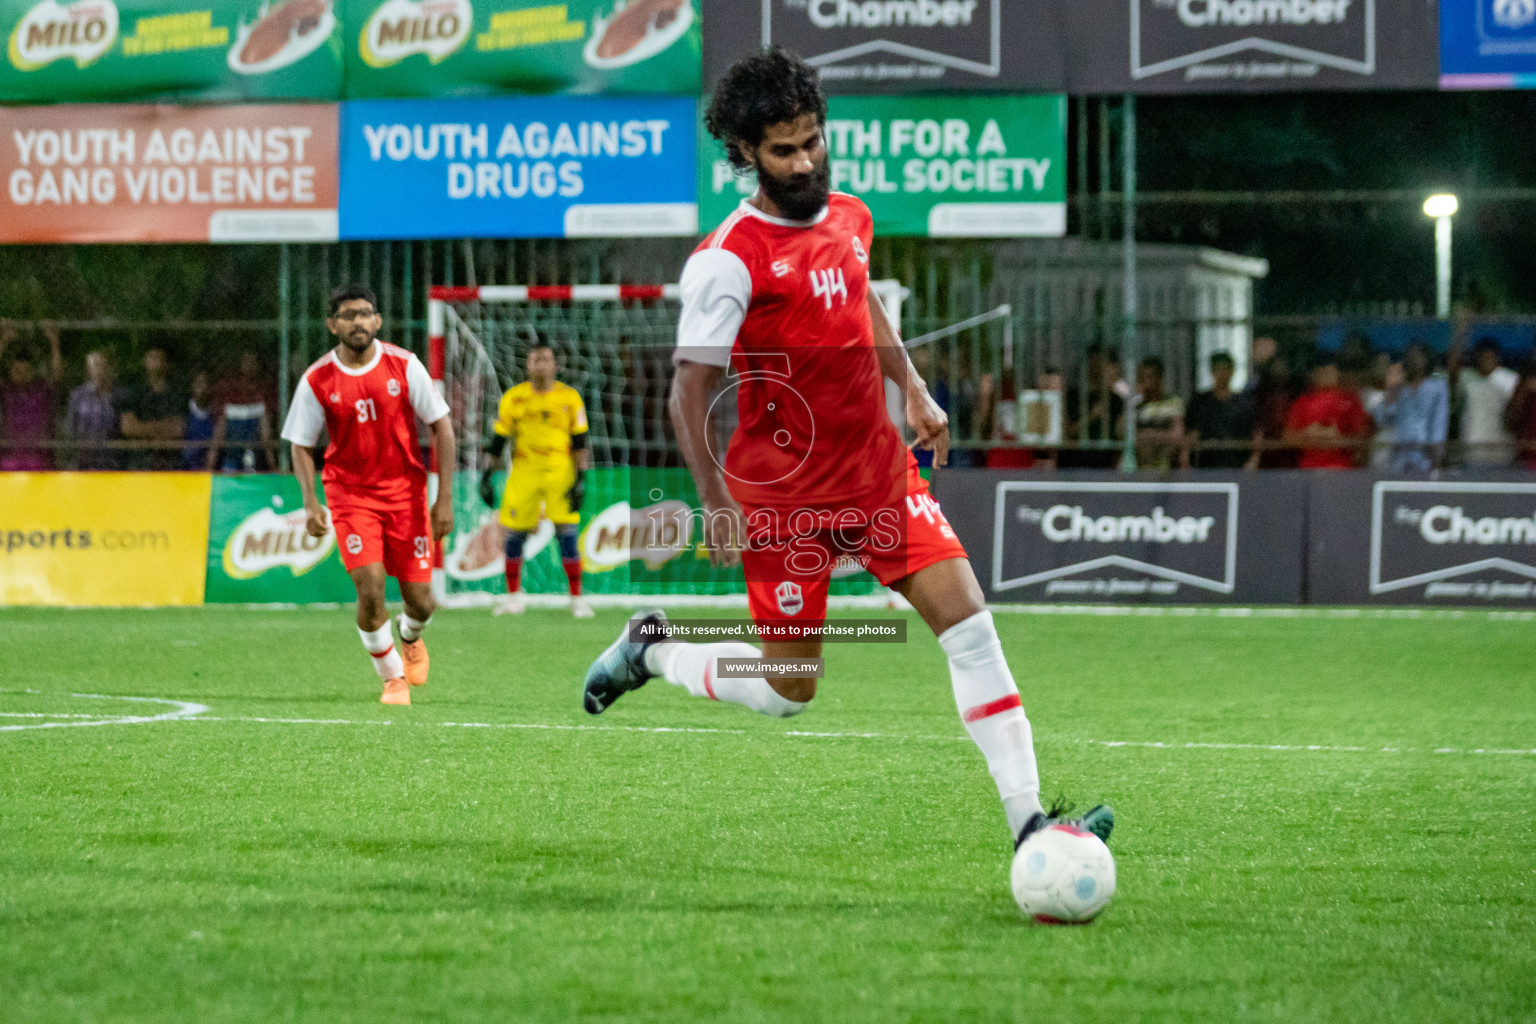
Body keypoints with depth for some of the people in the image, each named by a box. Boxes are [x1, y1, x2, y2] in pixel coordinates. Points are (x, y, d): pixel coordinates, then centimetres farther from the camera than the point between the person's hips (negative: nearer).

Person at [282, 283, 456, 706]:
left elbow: (442, 427, -1)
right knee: (370, 589, -17)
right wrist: (310, 503, -11)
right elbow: (301, 445, 3)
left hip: (405, 490, 1)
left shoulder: (403, 366, -7)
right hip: (350, 493, -1)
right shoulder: (316, 381, -7)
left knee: (420, 601, 2)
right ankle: (393, 677, 6)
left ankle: (410, 639, 40)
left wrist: (445, 497, -6)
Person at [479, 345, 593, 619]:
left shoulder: (569, 398, 3)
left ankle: (576, 597, 1)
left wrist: (580, 480, -4)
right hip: (524, 470, 1)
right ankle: (513, 595, 15)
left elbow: (580, 443, 4)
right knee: (515, 533, 0)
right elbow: (498, 442, 8)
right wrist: (486, 477, 5)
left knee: (566, 534, -7)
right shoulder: (514, 398, 5)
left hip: (560, 470, -1)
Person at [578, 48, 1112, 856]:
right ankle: (652, 650, 30)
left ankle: (1028, 820, -8)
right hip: (786, 493, -6)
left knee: (969, 621, -8)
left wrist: (913, 389, 17)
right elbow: (688, 391, -18)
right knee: (786, 692, 3)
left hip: (879, 472, 6)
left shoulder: (849, 219, 5)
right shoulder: (729, 259, -18)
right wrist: (714, 502, -27)